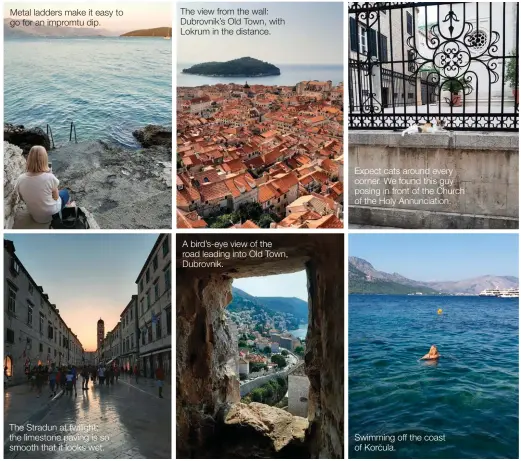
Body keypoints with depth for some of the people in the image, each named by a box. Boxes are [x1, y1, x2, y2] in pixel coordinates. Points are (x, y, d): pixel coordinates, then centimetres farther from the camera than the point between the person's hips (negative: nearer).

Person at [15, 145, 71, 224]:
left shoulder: (20, 179, -20)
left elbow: (23, 198, -3)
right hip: (51, 214, -4)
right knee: (65, 192, 27)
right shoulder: (50, 177, -31)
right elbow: (56, 197, -14)